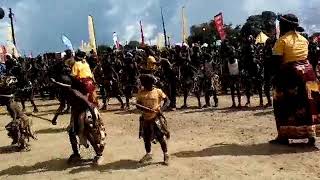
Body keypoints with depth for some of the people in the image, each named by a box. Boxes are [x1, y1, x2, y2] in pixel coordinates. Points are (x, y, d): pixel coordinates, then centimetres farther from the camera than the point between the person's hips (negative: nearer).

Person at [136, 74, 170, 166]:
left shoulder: (158, 91, -5)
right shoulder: (141, 93, 2)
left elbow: (167, 101, -3)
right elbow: (138, 105, -3)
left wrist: (161, 109, -19)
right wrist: (146, 109, -21)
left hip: (156, 119, -4)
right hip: (145, 119, 4)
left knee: (160, 138, 0)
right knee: (146, 138, 15)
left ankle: (166, 155, 15)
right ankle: (148, 154, 34)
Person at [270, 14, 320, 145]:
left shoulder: (282, 40, -9)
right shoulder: (303, 39, 11)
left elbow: (276, 61, -13)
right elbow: (306, 56, 12)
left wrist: (277, 72, 0)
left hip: (290, 73, -6)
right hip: (306, 71, 6)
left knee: (285, 104, 3)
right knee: (308, 102, 10)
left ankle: (283, 136, 7)